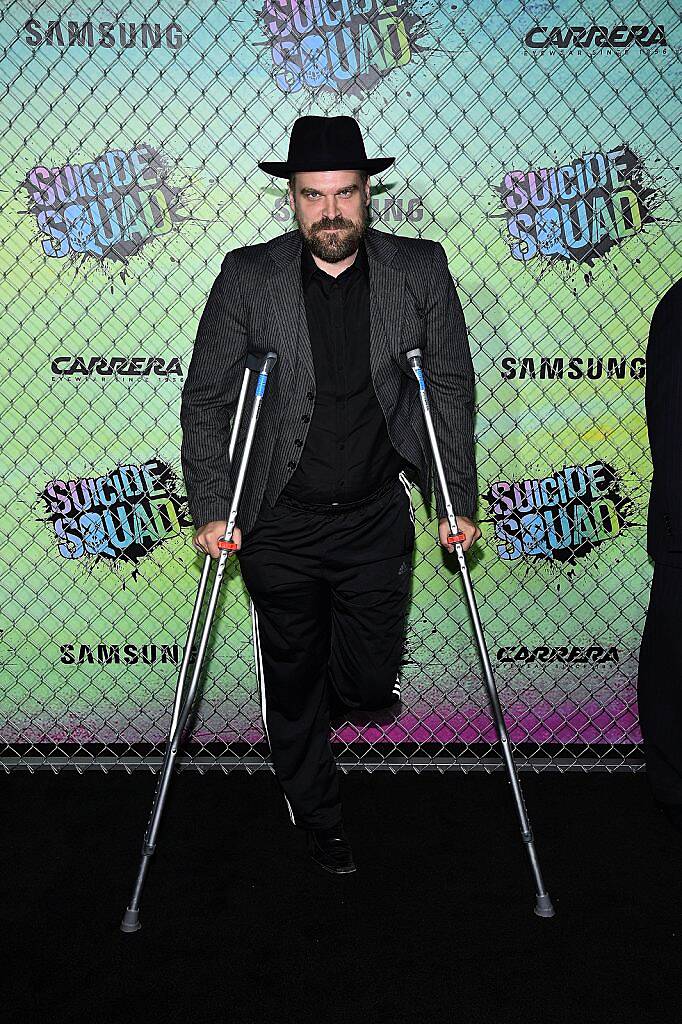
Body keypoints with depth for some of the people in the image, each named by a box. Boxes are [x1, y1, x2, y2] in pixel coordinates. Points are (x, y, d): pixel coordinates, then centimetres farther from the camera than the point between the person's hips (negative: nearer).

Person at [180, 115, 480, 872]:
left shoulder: (419, 270, -4)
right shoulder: (248, 276, -7)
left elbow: (451, 388, 2)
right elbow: (205, 398, -4)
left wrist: (457, 504, -3)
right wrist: (211, 510, -12)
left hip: (375, 518, 1)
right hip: (279, 524, 0)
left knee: (369, 681, 7)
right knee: (293, 683, 13)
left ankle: (348, 685, 47)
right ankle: (319, 820, 38)